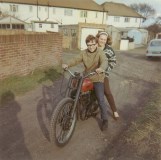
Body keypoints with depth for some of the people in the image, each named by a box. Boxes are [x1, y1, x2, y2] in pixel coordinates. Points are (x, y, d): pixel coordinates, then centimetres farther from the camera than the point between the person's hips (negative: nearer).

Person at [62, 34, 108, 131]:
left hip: (97, 78, -5)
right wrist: (67, 64, -26)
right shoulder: (84, 53, 4)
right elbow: (76, 60, -5)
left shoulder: (100, 52, -10)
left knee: (101, 100, -8)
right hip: (86, 77, 5)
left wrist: (101, 68, -52)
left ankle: (105, 120, 8)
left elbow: (104, 61, -28)